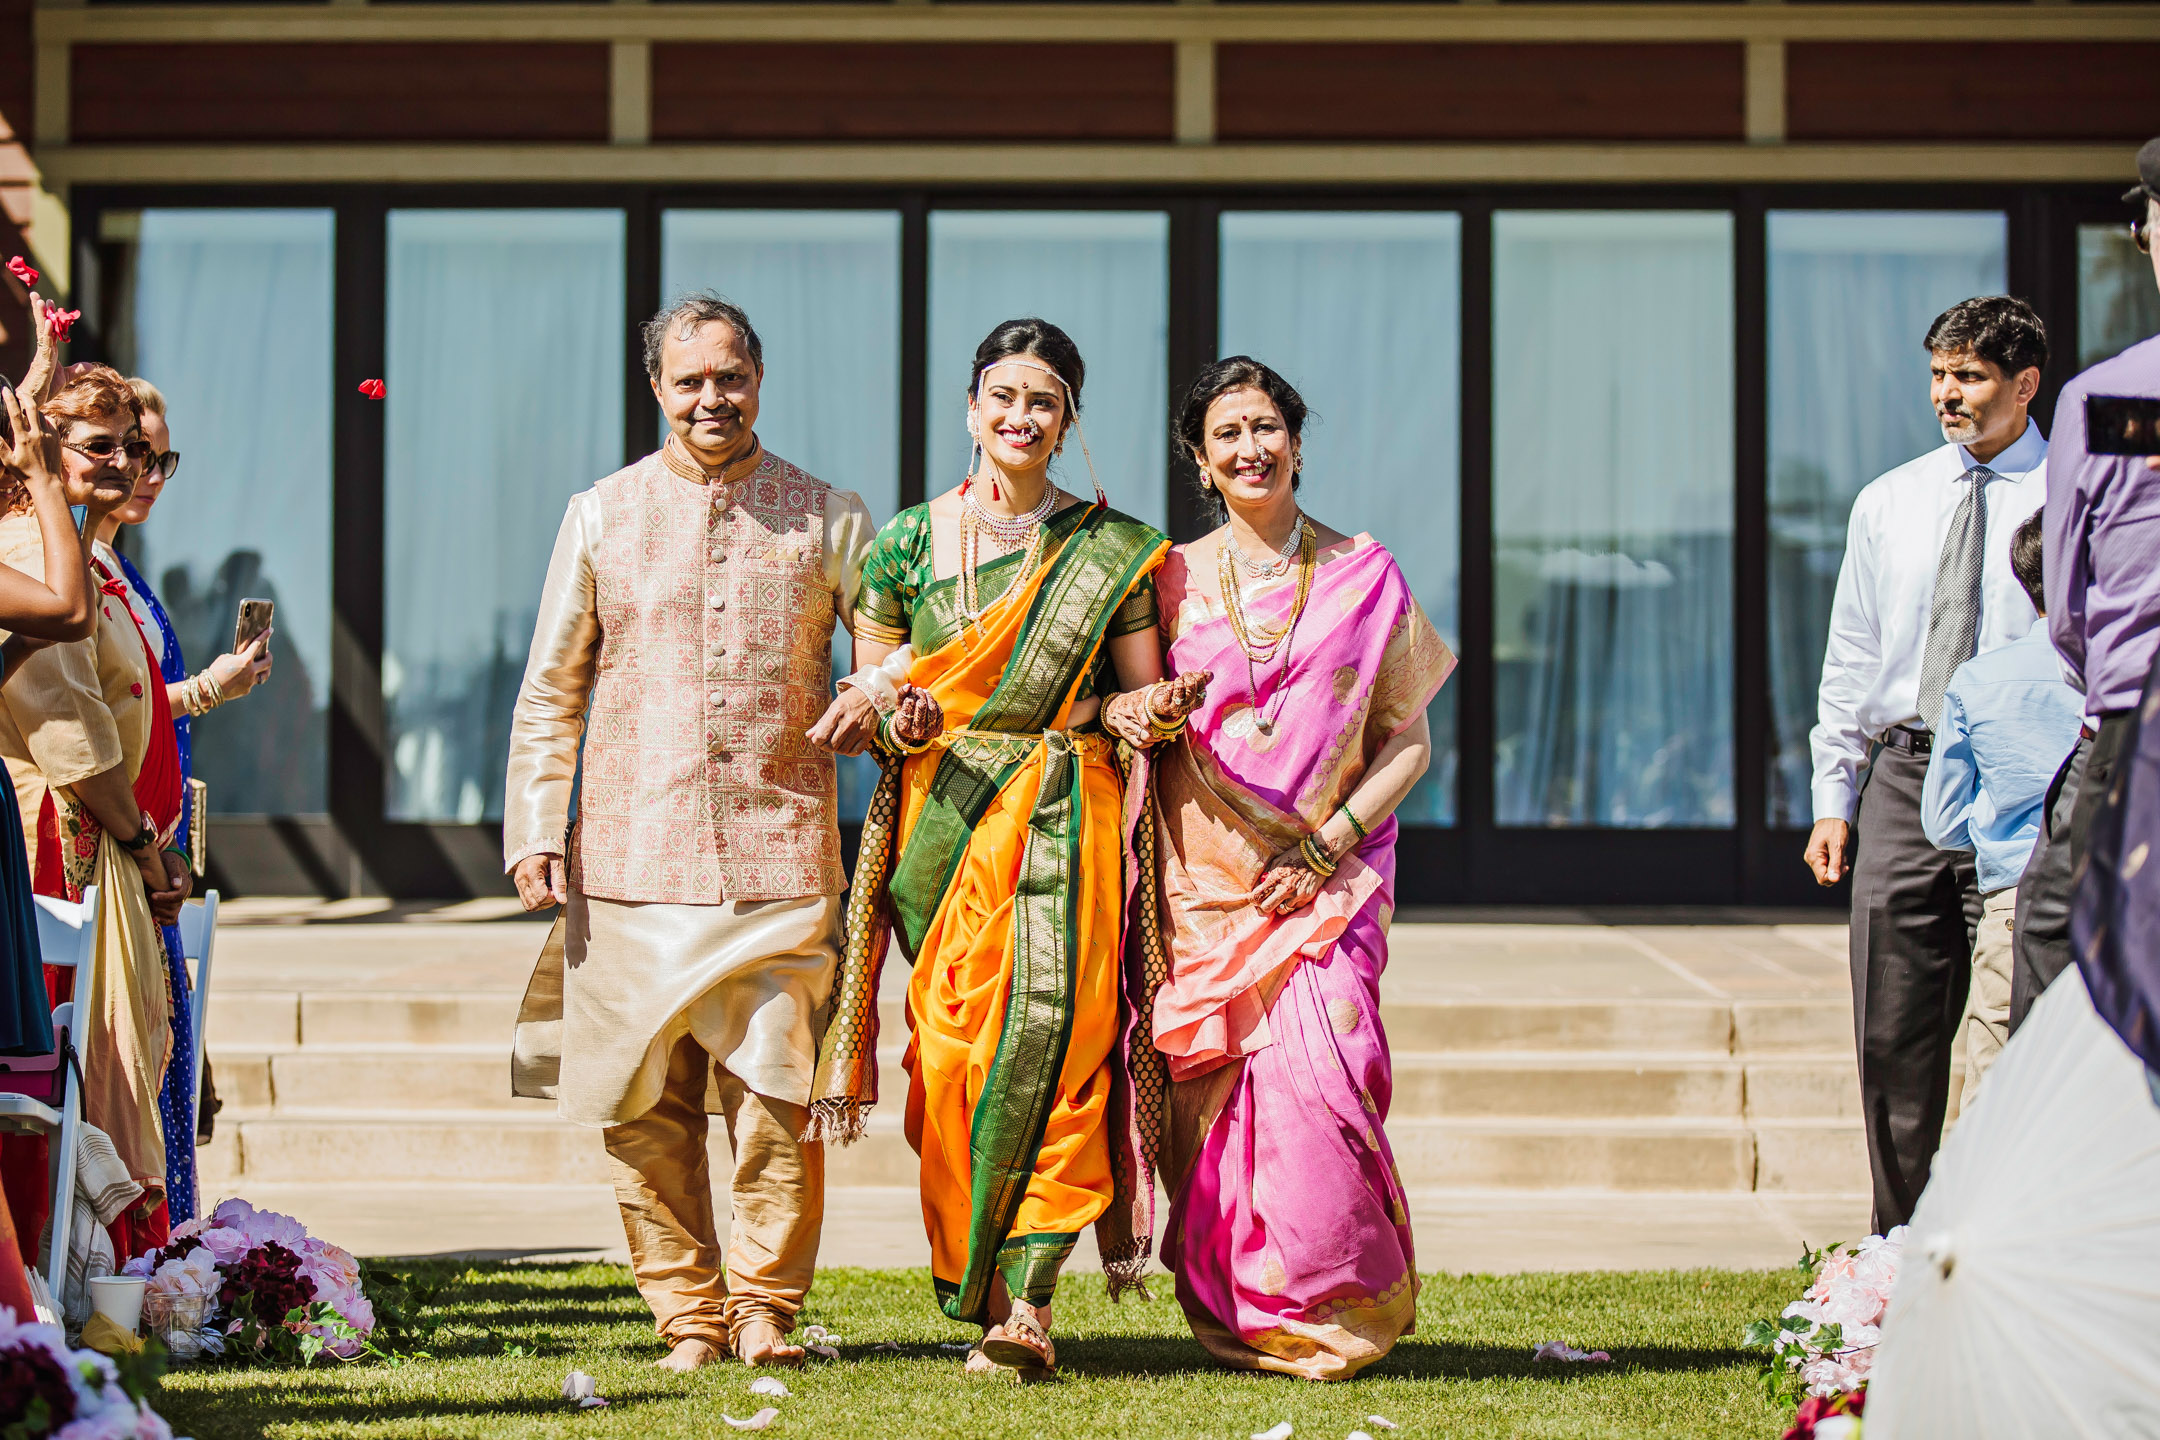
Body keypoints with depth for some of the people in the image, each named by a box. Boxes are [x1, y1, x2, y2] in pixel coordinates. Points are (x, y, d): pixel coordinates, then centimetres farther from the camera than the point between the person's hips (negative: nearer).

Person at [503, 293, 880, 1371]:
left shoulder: (826, 517, 11)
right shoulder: (602, 517, 12)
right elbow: (550, 692, 13)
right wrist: (535, 828, 5)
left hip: (779, 856, -1)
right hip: (633, 860, 1)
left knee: (777, 1093, -7)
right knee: (645, 1103, 1)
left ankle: (766, 1305, 6)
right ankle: (686, 1312, 11)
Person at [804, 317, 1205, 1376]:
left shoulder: (1112, 552, 6)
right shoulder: (908, 541, 8)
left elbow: (1145, 695, 11)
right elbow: (871, 694, 11)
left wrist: (1145, 712, -13)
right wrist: (870, 712, -13)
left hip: (1065, 820, -1)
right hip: (941, 817, 2)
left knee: (1052, 1024, -17)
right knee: (956, 1047, -5)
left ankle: (1024, 1298, -19)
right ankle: (981, 1278, 8)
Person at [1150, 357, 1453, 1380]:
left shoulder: (1365, 577, 7)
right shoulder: (1175, 579, 10)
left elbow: (1408, 740, 6)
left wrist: (1328, 844, -7)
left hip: (1325, 879, -1)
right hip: (1202, 880, 2)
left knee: (1312, 1079, -16)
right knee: (1211, 1095, -5)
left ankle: (1329, 1313, -3)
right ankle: (1228, 1318, 8)